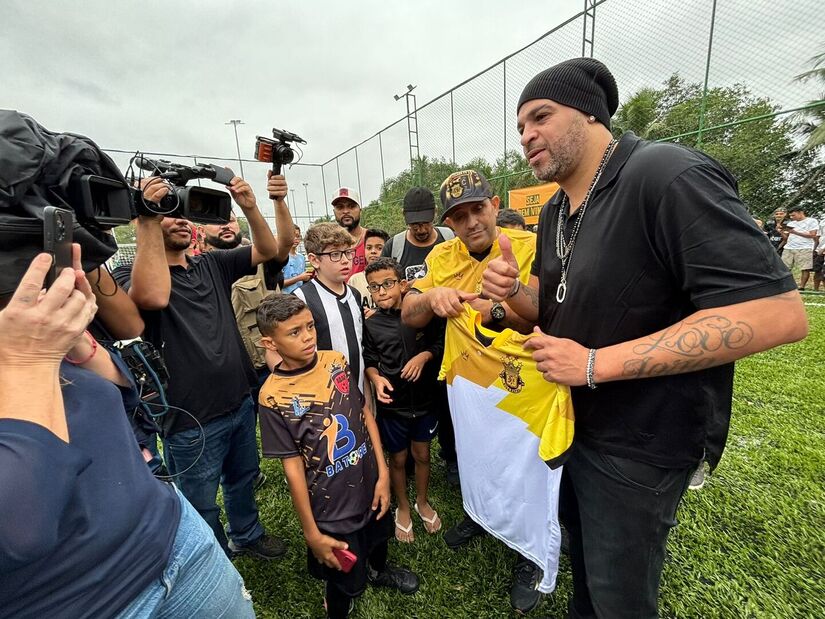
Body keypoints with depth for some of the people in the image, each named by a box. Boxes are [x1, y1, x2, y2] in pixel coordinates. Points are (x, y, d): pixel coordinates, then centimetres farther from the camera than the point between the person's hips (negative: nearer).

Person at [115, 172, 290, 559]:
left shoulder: (211, 264, 5)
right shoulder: (135, 275, -11)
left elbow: (268, 250, -4)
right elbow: (154, 297, -35)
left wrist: (249, 207, -19)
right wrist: (148, 219, -32)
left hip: (241, 403, 6)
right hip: (191, 420, -5)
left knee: (243, 478, 27)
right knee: (202, 507, 16)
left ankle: (247, 535, 53)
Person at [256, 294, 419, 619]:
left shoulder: (337, 361, -9)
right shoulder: (273, 396, -20)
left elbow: (365, 414, -3)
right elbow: (293, 466, -15)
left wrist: (383, 473, -5)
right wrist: (311, 532, -8)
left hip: (370, 485, 5)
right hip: (332, 507, -4)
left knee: (378, 536, 31)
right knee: (346, 581, 18)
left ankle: (379, 570, 66)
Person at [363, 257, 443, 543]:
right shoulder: (370, 324, -9)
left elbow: (440, 343, 0)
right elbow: (369, 360, 1)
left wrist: (425, 355, -18)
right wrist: (376, 378, -18)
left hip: (424, 398, 1)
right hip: (392, 403, 0)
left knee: (422, 454, 19)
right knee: (398, 458, 17)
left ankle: (423, 502, 46)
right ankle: (403, 508, 43)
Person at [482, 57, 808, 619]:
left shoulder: (666, 175, -24)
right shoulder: (554, 213, 3)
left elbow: (779, 313, -29)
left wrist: (597, 364, -30)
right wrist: (512, 291, -14)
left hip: (639, 445, -8)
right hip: (569, 419, 8)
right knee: (580, 542, 32)